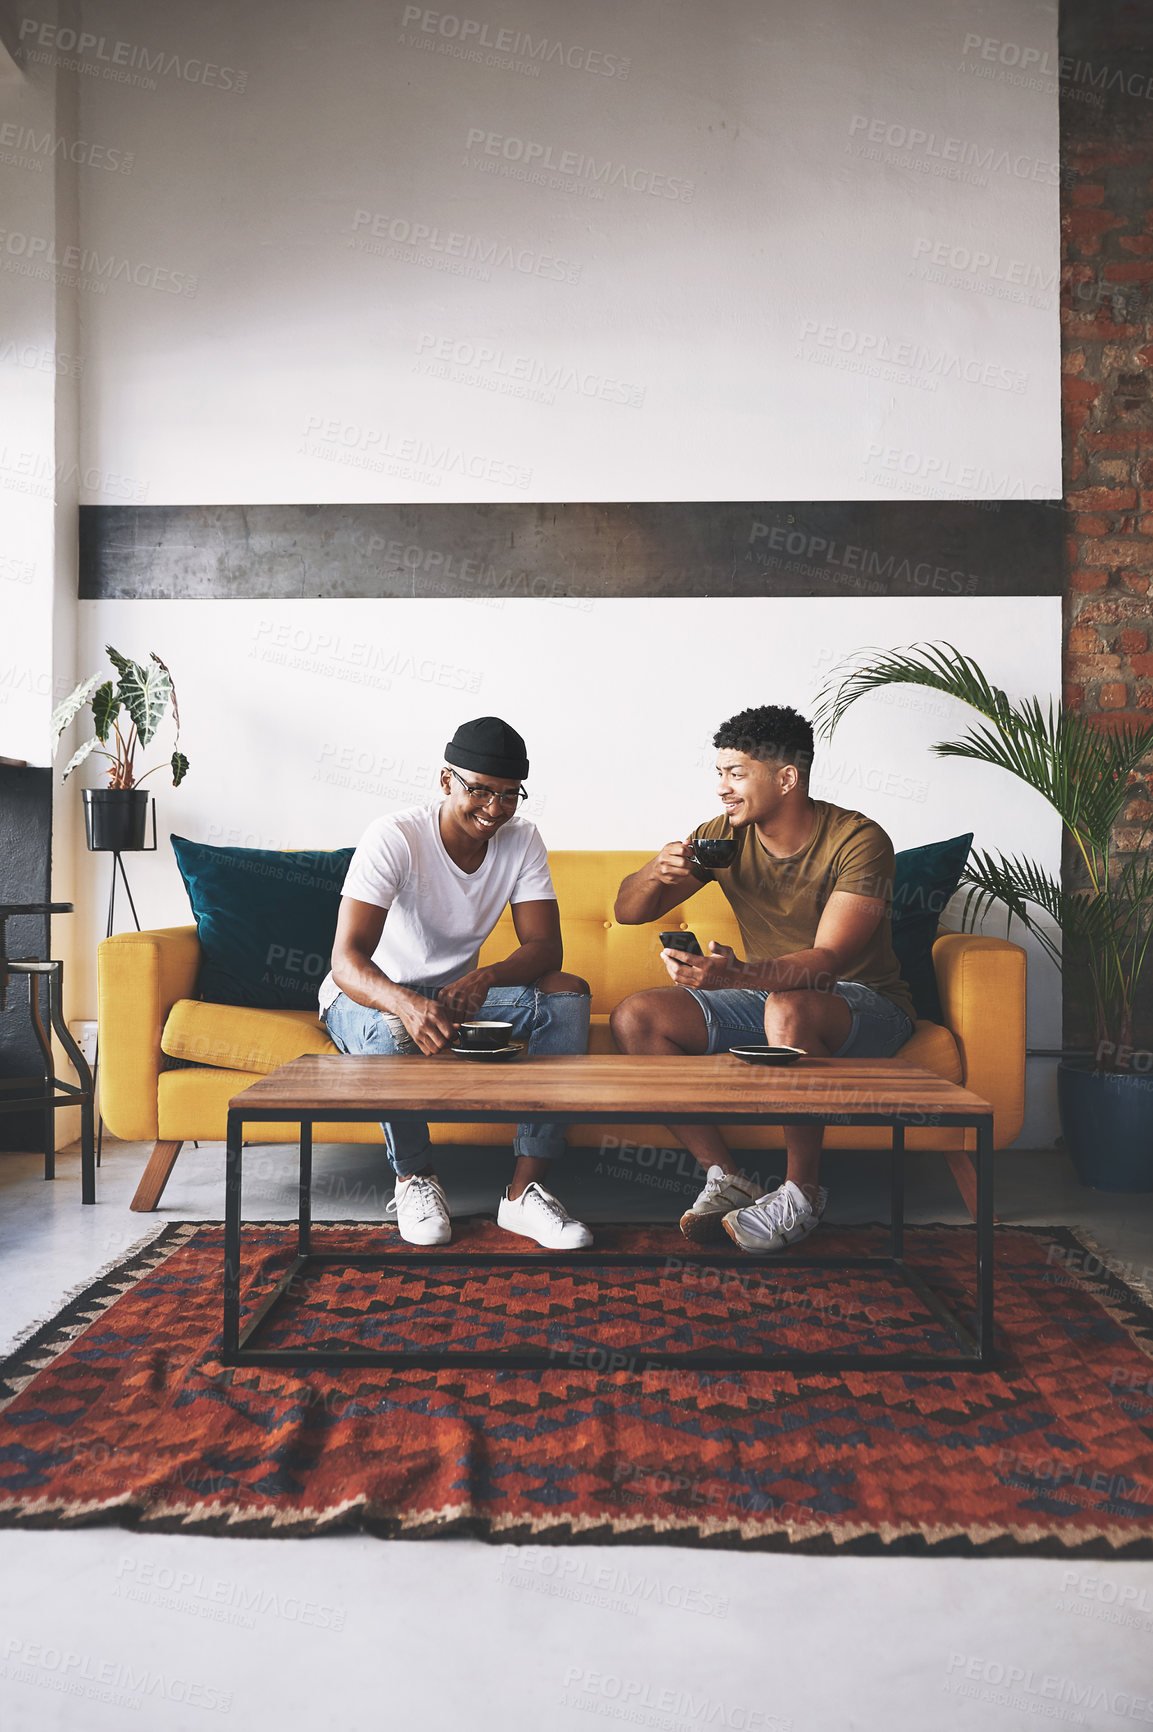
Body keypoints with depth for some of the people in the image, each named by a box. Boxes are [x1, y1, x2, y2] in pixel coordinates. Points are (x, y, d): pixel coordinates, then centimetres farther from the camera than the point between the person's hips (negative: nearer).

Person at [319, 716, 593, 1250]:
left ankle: (524, 1192, -21)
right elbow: (346, 961, -34)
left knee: (568, 994, -19)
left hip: (456, 991, 5)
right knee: (391, 1029, -40)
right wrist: (408, 1005, -56)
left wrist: (484, 979, -39)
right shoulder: (394, 837, -25)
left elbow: (544, 946, -16)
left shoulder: (521, 839, -10)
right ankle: (414, 1179, -13)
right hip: (371, 996, -4)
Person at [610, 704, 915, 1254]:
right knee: (635, 1016, -15)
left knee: (786, 1007, -40)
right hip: (769, 998, 6)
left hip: (864, 1005, -5)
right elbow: (627, 912, 0)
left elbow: (828, 960, -29)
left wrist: (735, 975, -46)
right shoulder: (724, 836, -2)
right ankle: (726, 1178, -12)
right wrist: (655, 873, -23)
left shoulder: (858, 841, -18)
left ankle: (802, 1190, -19)